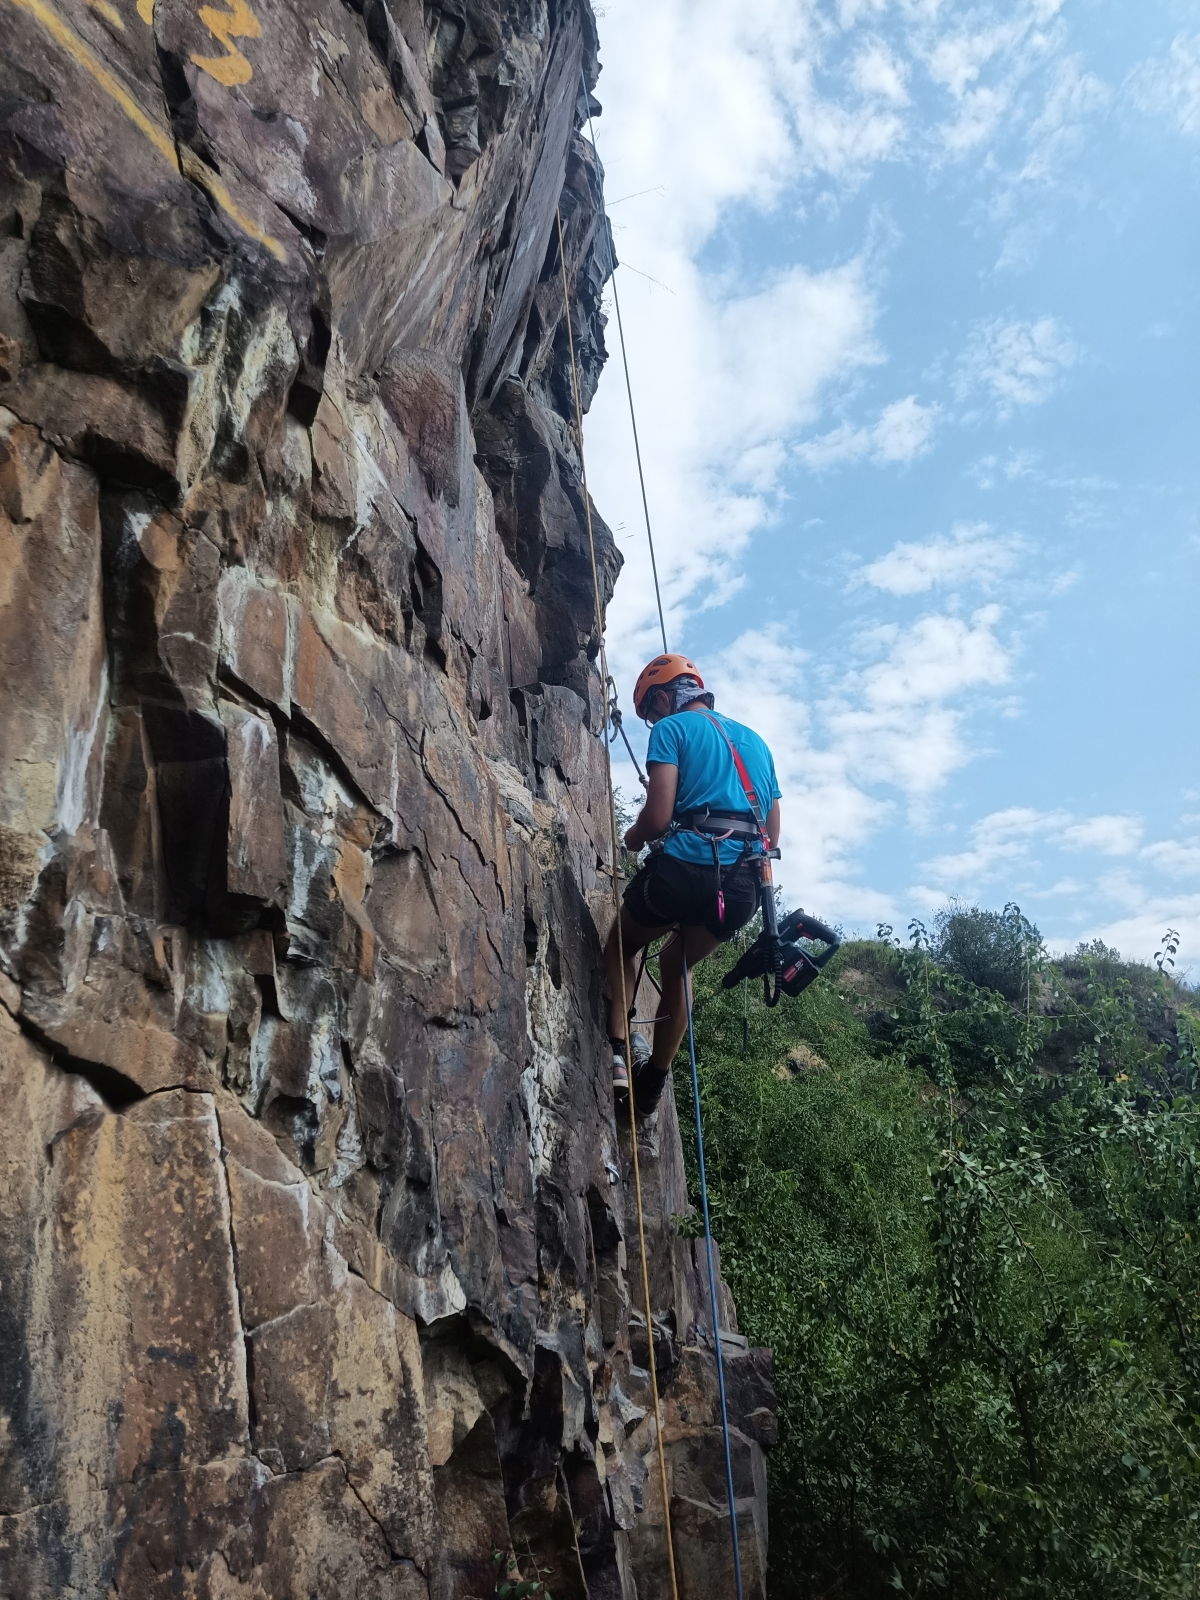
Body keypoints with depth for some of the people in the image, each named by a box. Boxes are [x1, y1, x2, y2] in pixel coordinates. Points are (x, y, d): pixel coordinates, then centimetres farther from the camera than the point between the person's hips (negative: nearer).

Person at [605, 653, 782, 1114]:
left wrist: (632, 840, 12)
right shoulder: (755, 741, 25)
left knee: (621, 945, 23)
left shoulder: (673, 728, 4)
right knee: (675, 963, 29)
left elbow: (658, 815, -8)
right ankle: (652, 1083, 29)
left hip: (688, 866, -6)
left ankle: (618, 1052, 8)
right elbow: (773, 833, 23)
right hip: (743, 886, 6)